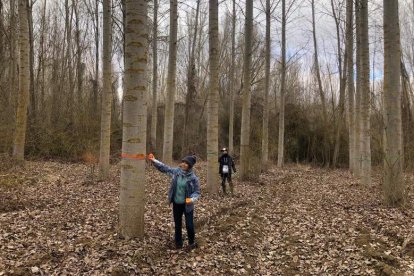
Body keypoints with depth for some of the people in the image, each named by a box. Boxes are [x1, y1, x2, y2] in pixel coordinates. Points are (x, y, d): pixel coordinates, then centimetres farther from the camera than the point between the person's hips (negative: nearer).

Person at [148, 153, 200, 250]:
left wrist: (192, 199, -30)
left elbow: (197, 192, -11)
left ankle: (192, 243, 29)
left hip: (187, 205, -4)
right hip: (176, 204, 4)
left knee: (189, 225, 3)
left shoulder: (193, 178, -18)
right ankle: (178, 243, 35)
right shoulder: (176, 171, -7)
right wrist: (154, 160, 2)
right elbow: (164, 168, 6)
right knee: (177, 224, 16)